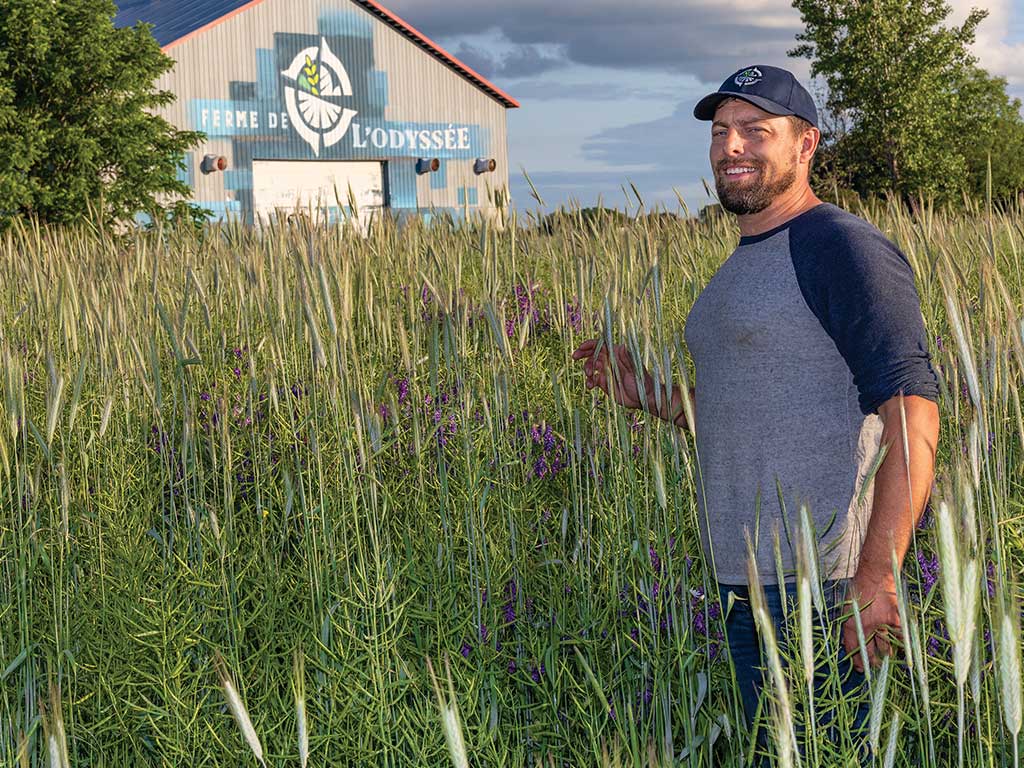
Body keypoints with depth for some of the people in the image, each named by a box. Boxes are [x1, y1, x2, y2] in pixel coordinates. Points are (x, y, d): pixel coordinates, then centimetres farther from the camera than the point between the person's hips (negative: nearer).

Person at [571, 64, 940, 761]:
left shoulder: (843, 247, -12)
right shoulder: (746, 265, 17)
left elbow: (911, 403, -21)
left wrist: (879, 576, -27)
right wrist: (647, 396, 12)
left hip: (822, 573, -9)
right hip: (742, 573, 9)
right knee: (767, 750, 17)